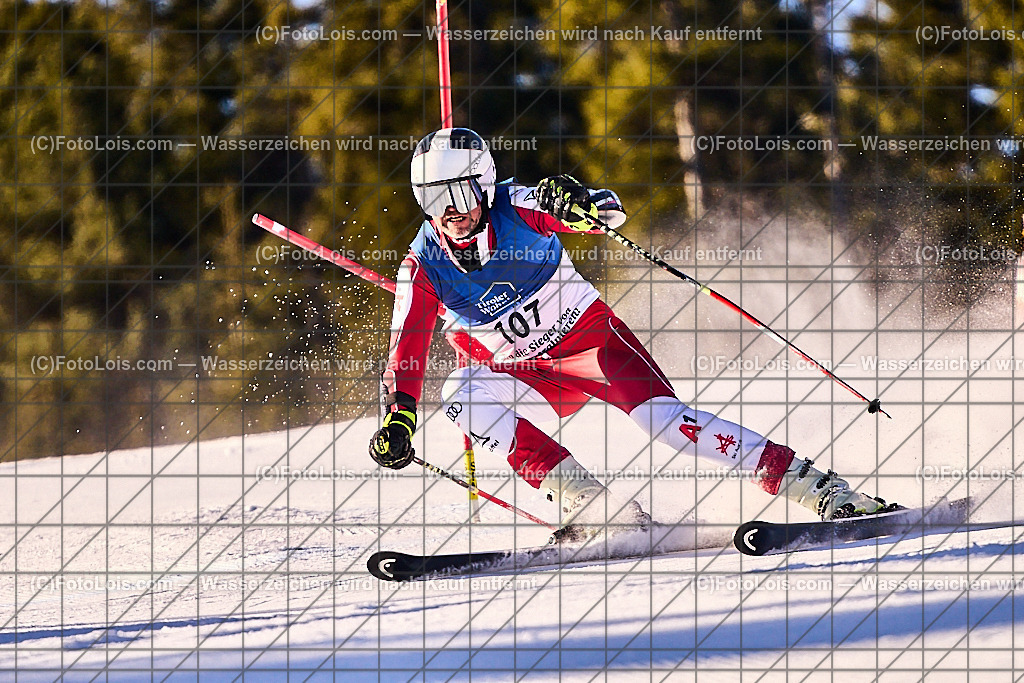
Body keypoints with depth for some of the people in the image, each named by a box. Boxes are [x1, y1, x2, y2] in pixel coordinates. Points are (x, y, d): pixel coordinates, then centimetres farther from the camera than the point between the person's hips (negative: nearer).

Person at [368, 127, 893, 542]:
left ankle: (821, 489, -26)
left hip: (593, 338, -3)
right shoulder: (423, 267, -11)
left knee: (662, 418, -26)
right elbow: (407, 351, -7)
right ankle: (594, 506, -29)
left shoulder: (516, 208, -18)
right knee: (460, 395, -25)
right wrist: (397, 420, -22)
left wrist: (581, 207, -49)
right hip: (535, 375, 3)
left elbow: (612, 211, -26)